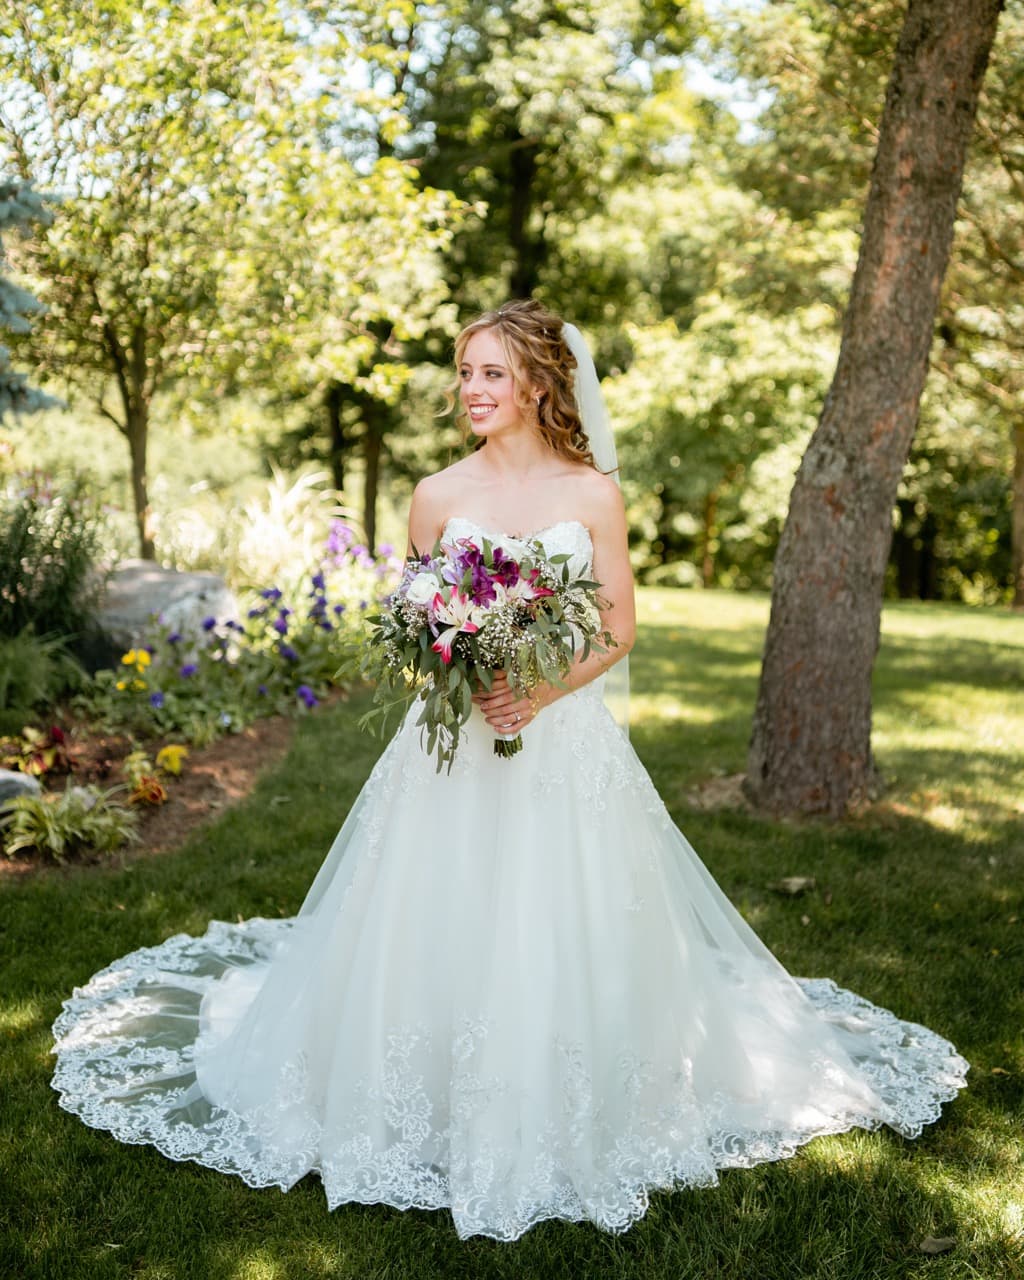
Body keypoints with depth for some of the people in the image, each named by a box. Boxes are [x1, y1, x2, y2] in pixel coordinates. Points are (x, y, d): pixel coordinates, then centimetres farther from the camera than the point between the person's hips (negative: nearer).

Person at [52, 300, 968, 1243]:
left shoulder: (593, 493, 0)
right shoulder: (439, 496, 3)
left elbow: (620, 631, 0)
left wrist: (542, 692, -15)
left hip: (564, 742, -1)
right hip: (457, 740, 1)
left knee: (563, 929, 4)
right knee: (444, 925, 4)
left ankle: (565, 1118, 25)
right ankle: (443, 1113, 25)